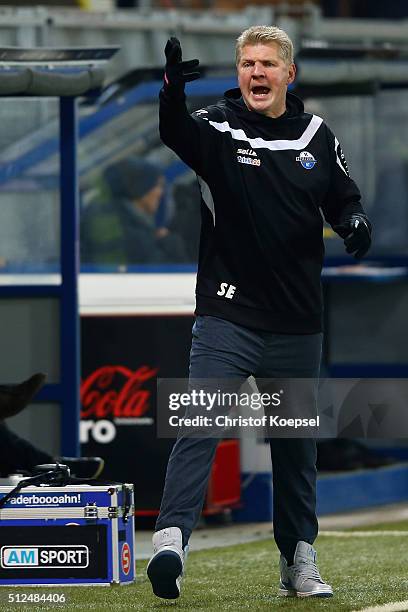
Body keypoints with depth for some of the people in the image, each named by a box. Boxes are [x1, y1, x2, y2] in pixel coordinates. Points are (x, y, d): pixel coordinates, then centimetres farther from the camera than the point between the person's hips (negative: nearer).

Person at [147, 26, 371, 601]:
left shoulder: (317, 137, 5)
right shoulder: (219, 127, -6)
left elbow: (343, 199, 17)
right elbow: (176, 133, -28)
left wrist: (354, 222, -8)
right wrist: (173, 92, -50)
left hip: (297, 325, 4)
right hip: (227, 316, -4)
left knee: (296, 445, 13)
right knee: (200, 427, -18)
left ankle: (299, 561, 24)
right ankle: (171, 539, -25)